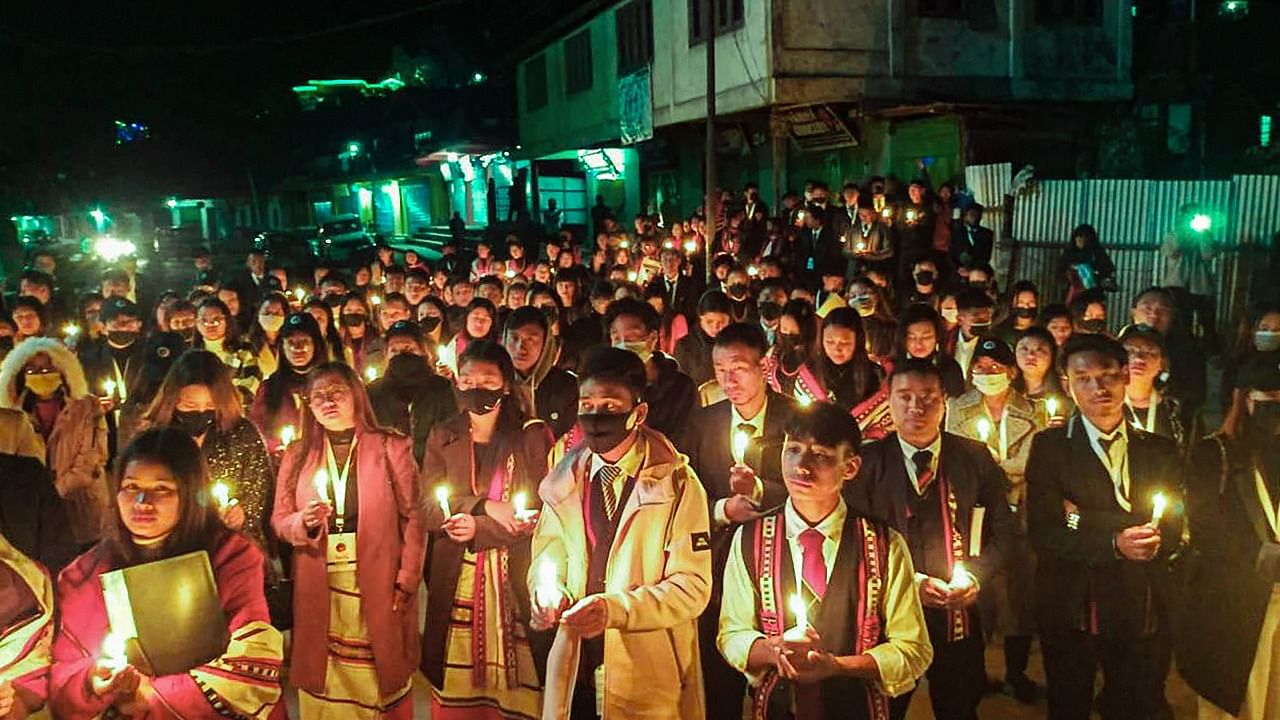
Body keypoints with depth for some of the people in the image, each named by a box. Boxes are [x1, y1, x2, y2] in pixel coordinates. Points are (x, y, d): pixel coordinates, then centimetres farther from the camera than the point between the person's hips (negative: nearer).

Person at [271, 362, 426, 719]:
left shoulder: (392, 448, 1)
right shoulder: (297, 456, 10)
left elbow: (413, 519, -2)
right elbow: (278, 521, 11)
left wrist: (406, 582, -9)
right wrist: (304, 522, -12)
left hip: (378, 587, -2)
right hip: (318, 590, 2)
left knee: (380, 682, 1)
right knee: (322, 684, 5)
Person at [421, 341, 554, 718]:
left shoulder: (533, 435, -2)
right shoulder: (442, 437, 8)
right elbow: (429, 510, 1)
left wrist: (478, 530, -13)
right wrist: (484, 506, -14)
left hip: (515, 577, -2)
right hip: (456, 578, 2)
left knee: (514, 685, 0)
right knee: (455, 686, 4)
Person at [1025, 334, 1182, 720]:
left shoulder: (1160, 449, 5)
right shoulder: (1048, 447, -5)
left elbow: (1170, 531, -6)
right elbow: (1043, 533, -13)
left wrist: (1086, 520, -17)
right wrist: (1114, 544, -27)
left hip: (1142, 612, 2)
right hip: (1071, 611, -2)